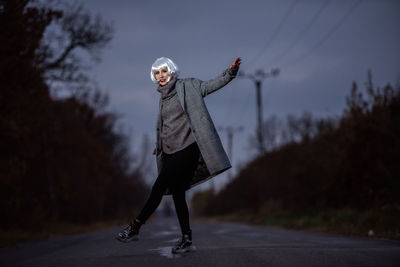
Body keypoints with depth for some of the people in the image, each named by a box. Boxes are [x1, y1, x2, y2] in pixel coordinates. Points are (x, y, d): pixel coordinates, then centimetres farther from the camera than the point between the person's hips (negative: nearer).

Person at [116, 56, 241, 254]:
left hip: (187, 147, -7)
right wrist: (159, 146, 24)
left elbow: (212, 85, -3)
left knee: (159, 187, -15)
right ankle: (187, 239, 8)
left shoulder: (187, 86, 2)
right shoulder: (163, 98, 20)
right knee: (177, 193, 3)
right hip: (170, 152, 7)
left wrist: (230, 72, -17)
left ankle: (135, 227, -12)